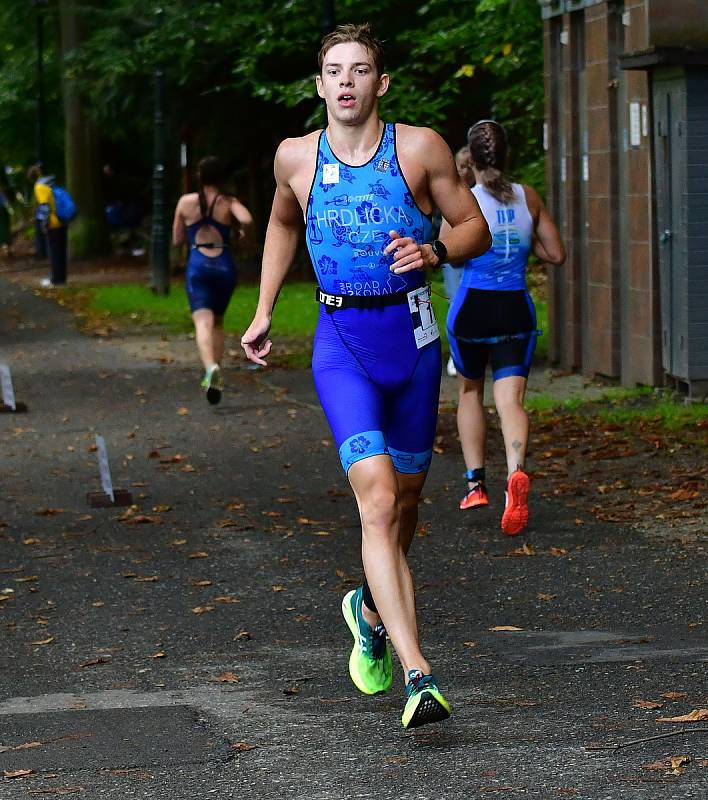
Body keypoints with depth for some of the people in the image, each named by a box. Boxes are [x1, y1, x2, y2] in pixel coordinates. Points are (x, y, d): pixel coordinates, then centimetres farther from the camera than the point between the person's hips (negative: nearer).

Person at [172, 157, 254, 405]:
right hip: (224, 265, 2)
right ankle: (216, 373, 18)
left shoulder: (186, 202, 5)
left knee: (203, 322, -15)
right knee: (217, 321, 21)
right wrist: (244, 233, 2)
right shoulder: (229, 202, 2)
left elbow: (177, 239, 13)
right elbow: (247, 220, -19)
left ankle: (211, 367, -40)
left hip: (198, 266, -1)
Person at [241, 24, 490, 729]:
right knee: (377, 500, -18)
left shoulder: (421, 148, -2)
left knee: (404, 505, 14)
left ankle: (371, 611, 45)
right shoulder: (296, 157, 2)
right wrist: (262, 313, 19)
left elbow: (475, 229, 5)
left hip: (413, 337, 1)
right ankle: (418, 675, -25)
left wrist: (433, 252, -16)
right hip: (341, 343, -1)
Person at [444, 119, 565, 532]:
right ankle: (517, 472, -33)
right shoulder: (529, 198, 4)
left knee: (471, 392, 21)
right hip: (516, 309, 1)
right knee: (511, 399, -6)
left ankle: (475, 482, 17)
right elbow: (557, 254, 7)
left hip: (472, 307, -1)